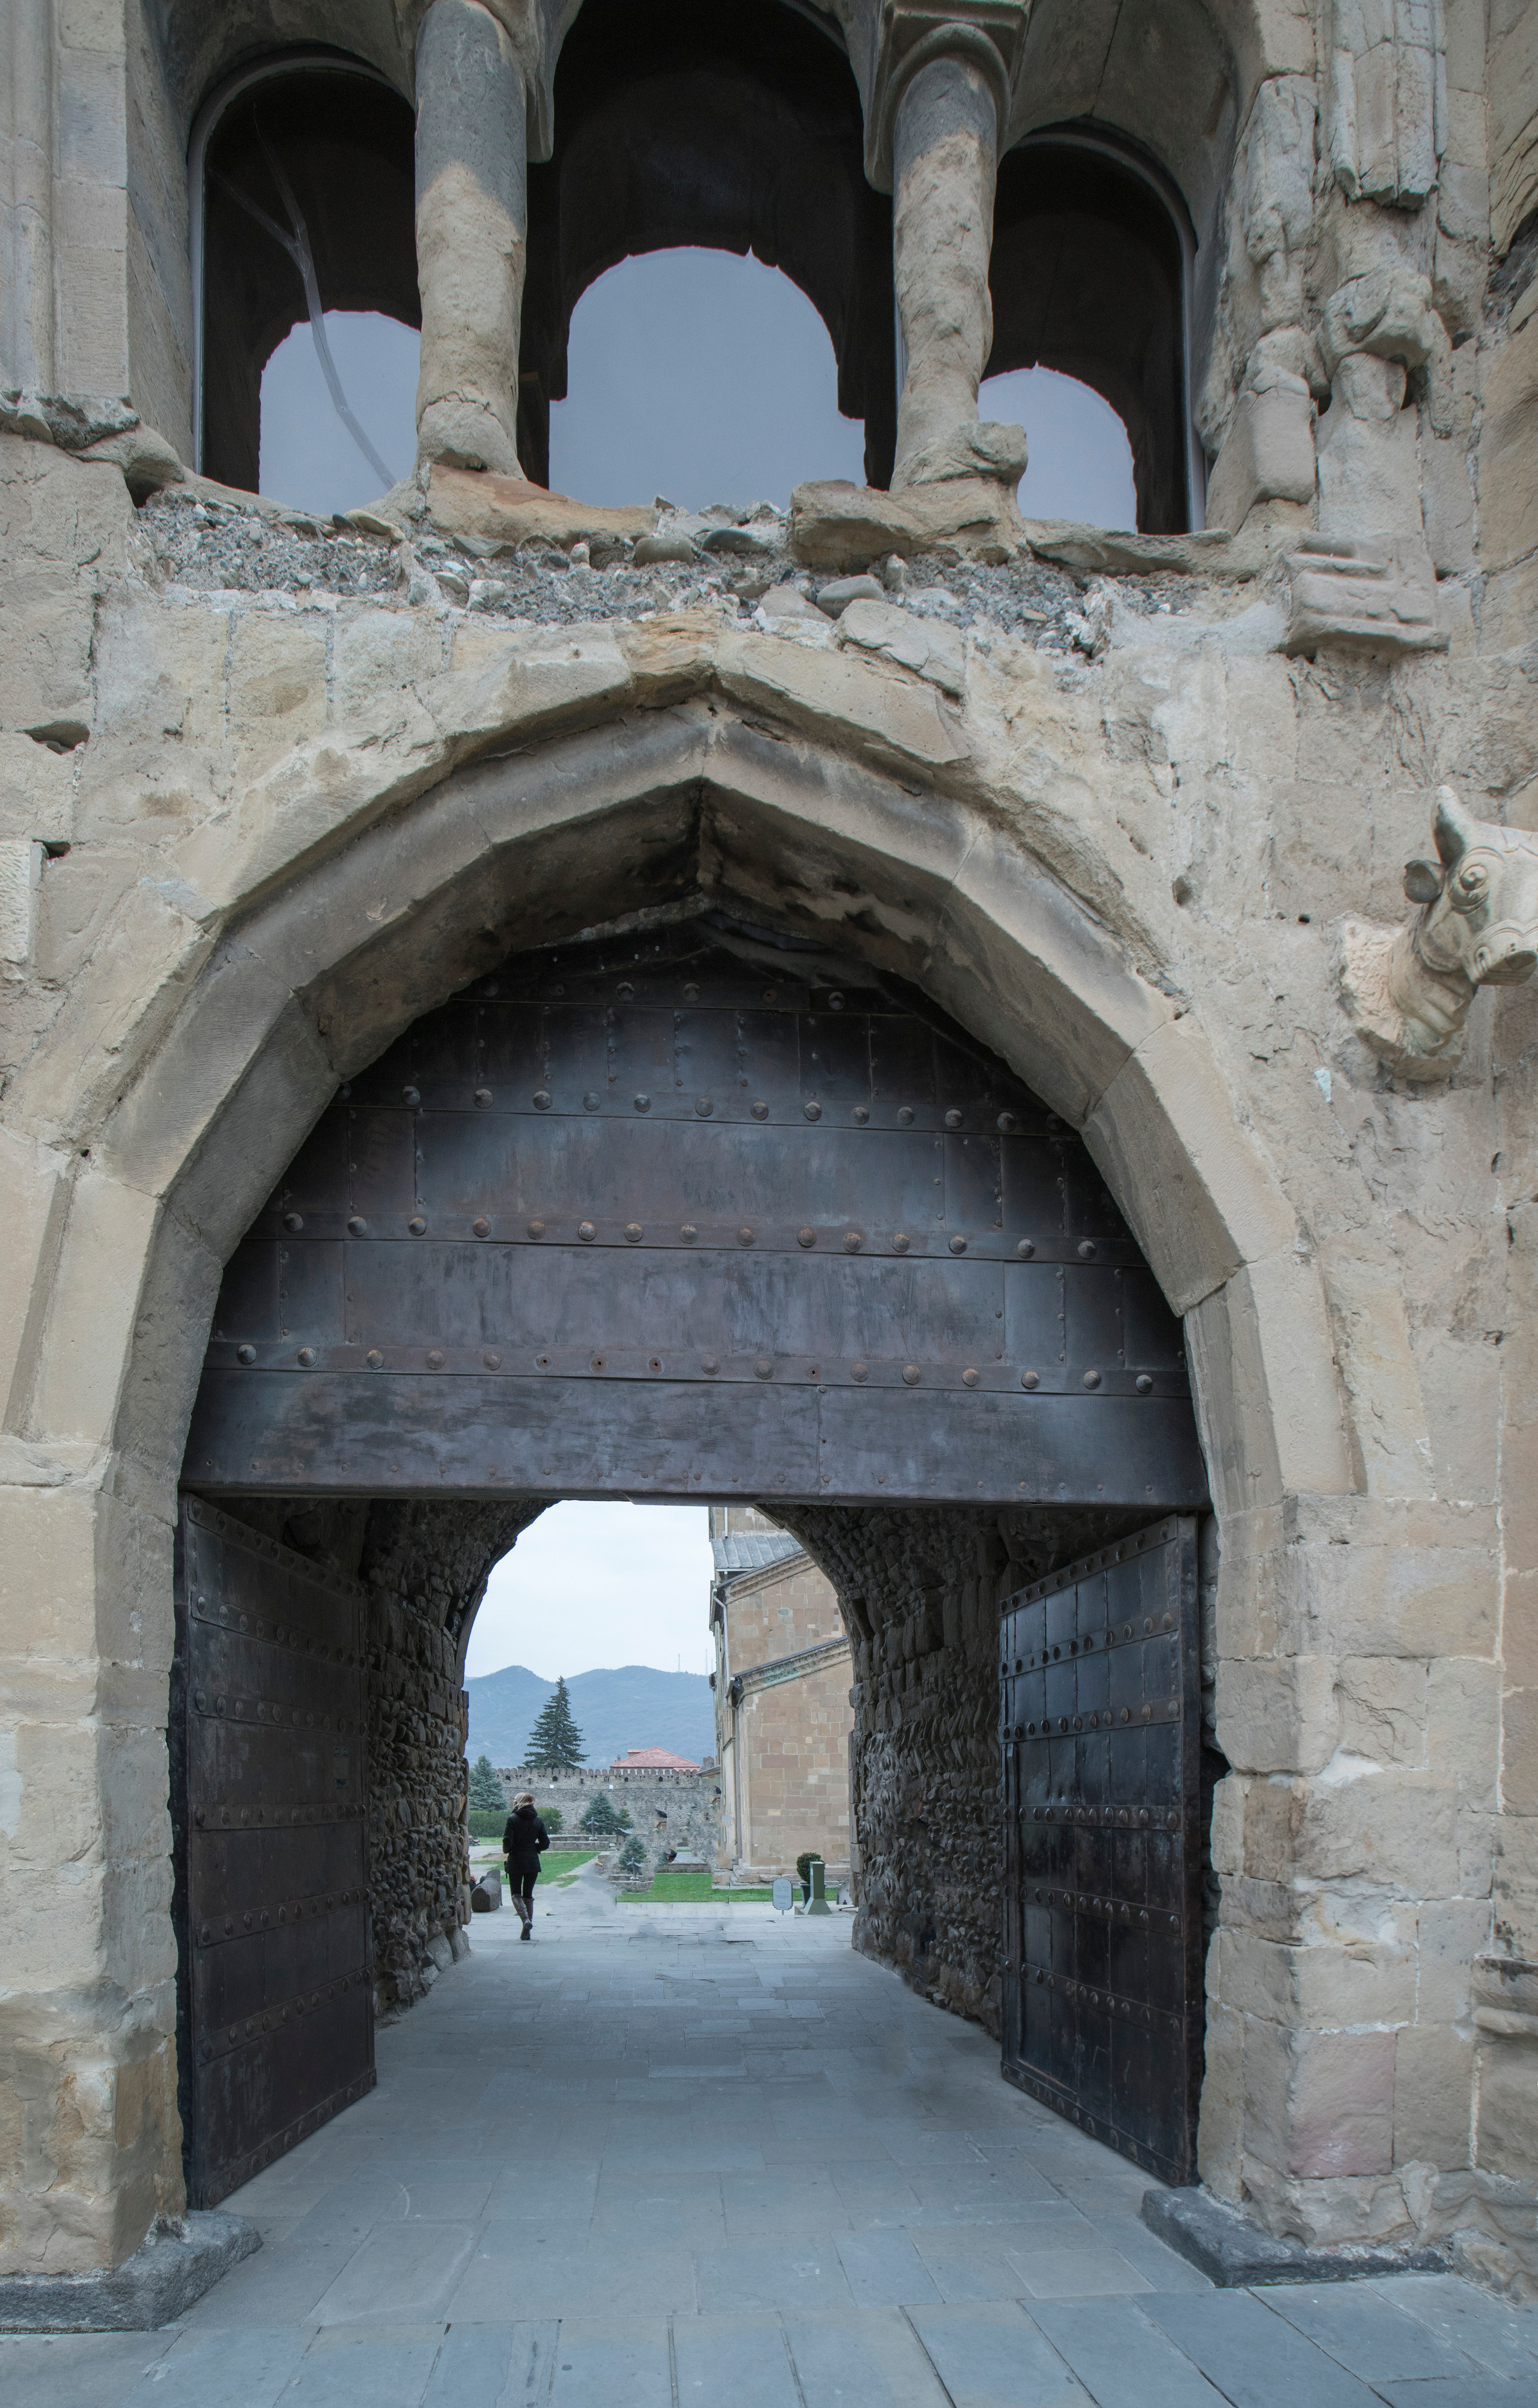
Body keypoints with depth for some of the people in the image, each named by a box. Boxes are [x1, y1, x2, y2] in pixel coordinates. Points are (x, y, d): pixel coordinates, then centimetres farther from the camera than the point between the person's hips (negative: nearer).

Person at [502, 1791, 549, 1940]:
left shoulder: (513, 1819, -9)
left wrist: (506, 1850, 8)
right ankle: (527, 1931, 9)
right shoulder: (537, 1820, 3)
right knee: (528, 1895, 12)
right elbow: (545, 1843, 3)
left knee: (516, 1894, 7)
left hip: (516, 1861, -4)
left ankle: (525, 1920, -18)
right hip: (533, 1861, 4)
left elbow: (508, 1841, -13)